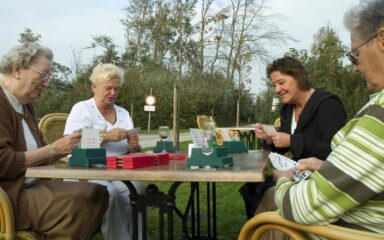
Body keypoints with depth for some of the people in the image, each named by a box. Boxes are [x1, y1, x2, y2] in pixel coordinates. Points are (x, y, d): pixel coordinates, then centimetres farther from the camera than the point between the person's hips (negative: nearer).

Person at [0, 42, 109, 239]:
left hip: (30, 184, 9)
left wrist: (63, 149, -2)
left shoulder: (24, 105, 15)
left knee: (97, 193, -3)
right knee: (75, 204, -27)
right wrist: (52, 149, -16)